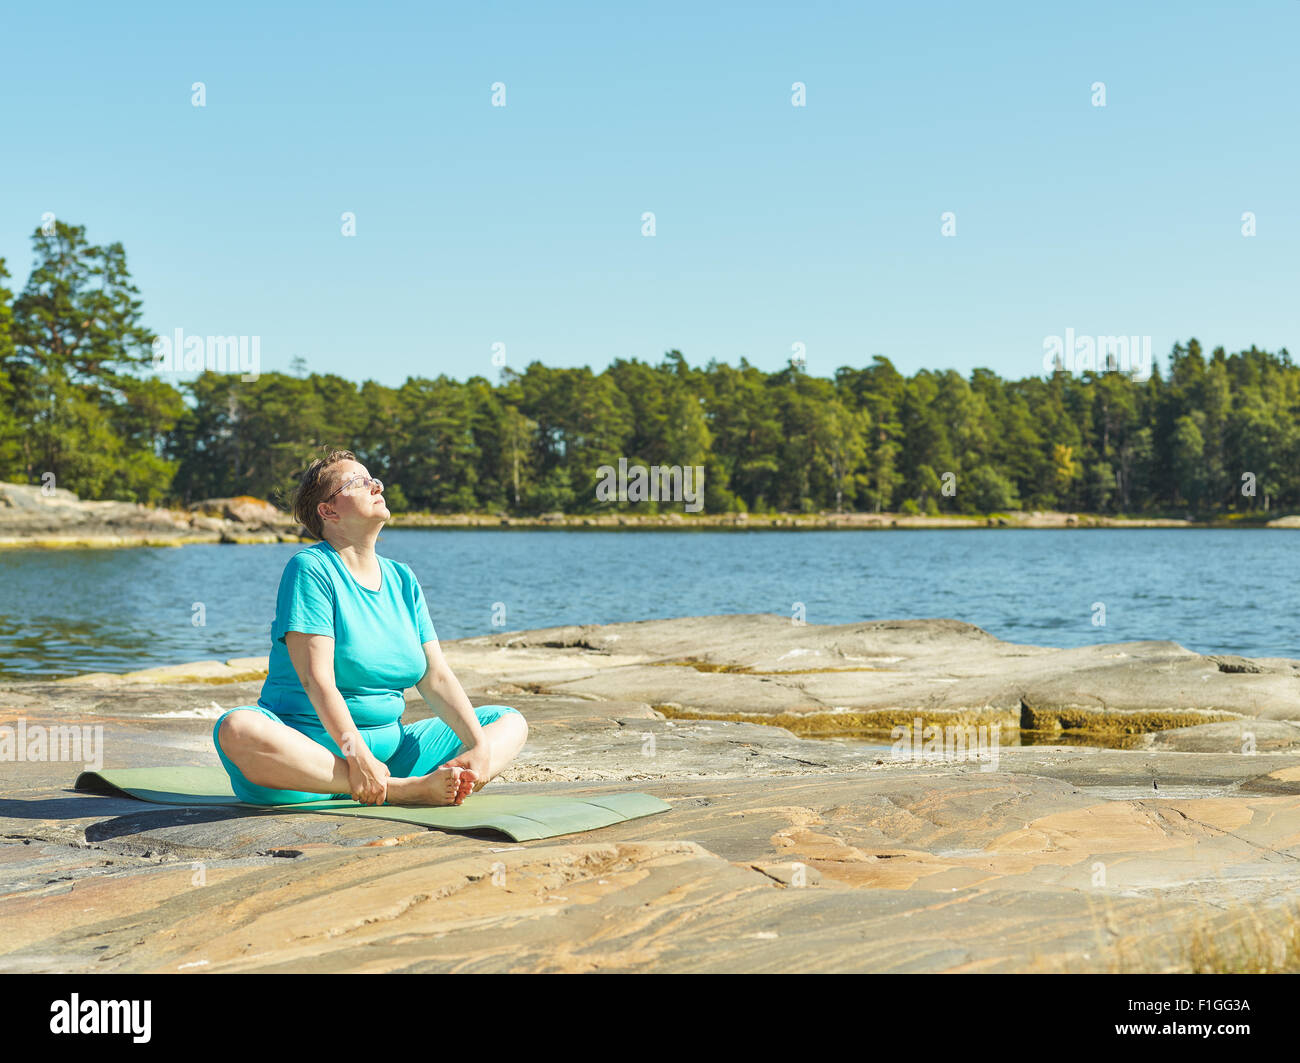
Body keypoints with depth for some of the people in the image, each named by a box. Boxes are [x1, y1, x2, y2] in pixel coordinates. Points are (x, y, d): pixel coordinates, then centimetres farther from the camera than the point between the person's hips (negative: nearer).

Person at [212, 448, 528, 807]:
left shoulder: (402, 579, 12)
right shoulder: (311, 568, -6)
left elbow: (436, 678, 6)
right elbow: (316, 679, -17)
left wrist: (480, 746, -10)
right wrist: (357, 756, -29)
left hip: (390, 745, 7)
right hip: (310, 744, -7)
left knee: (511, 721, 2)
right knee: (237, 730, -38)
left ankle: (425, 787, -29)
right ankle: (401, 789, -38)